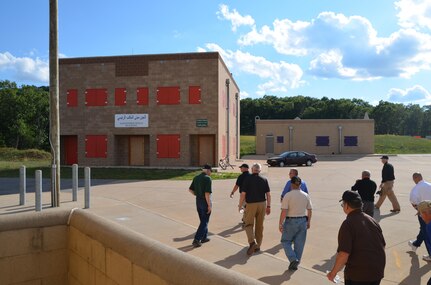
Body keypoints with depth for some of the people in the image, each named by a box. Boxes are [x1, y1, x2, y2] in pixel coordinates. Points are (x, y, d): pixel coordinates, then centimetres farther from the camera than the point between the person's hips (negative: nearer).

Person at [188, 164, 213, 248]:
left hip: (198, 201, 7)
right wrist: (209, 205, -18)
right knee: (204, 222, 2)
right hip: (205, 202, -7)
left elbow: (190, 189, 9)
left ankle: (204, 237, 30)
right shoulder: (208, 178, -18)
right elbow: (207, 193, -23)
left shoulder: (196, 177, 5)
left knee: (203, 220, 20)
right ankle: (196, 240, -2)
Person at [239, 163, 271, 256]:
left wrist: (240, 205, 2)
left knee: (248, 224, 4)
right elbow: (268, 194, 1)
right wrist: (268, 206, 9)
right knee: (260, 225, 13)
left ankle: (252, 242, -16)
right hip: (262, 204, 4)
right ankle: (258, 245, 20)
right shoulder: (264, 179, 2)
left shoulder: (248, 179, -7)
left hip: (251, 204, -3)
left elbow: (243, 194, -9)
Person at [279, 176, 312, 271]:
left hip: (291, 221, -4)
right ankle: (295, 264, 19)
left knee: (286, 241, 11)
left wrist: (280, 224, -9)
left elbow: (284, 211, -16)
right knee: (299, 243, 12)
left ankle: (293, 259, -5)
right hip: (303, 221, 4)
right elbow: (309, 210, 8)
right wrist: (308, 222, 20)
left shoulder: (288, 195, -13)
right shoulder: (306, 195, 2)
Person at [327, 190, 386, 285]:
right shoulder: (372, 220, 6)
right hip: (378, 272, 7)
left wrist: (333, 273, -10)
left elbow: (344, 254, -23)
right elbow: (383, 245, 14)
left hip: (358, 274, -7)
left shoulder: (348, 224, -17)